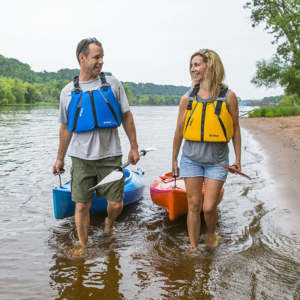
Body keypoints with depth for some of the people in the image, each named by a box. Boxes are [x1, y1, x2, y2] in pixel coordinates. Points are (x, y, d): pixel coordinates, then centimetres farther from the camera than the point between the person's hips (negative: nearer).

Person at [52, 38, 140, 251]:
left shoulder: (112, 84, 1)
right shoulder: (68, 91, 3)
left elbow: (126, 117, 5)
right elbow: (66, 127, 11)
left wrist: (134, 147, 2)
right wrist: (60, 158, 13)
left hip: (110, 156, 0)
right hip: (81, 158, 1)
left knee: (116, 204, 2)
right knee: (82, 206, 4)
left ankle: (109, 224, 36)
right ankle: (83, 247, 23)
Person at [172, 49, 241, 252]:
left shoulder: (228, 96, -5)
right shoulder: (188, 98, 0)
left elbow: (235, 129, 2)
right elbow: (179, 131, 7)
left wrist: (238, 159, 3)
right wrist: (174, 160, 11)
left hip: (217, 160, -2)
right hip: (191, 159, 2)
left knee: (209, 207, -3)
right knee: (194, 205, 6)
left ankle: (211, 234, 30)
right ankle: (193, 248, 22)